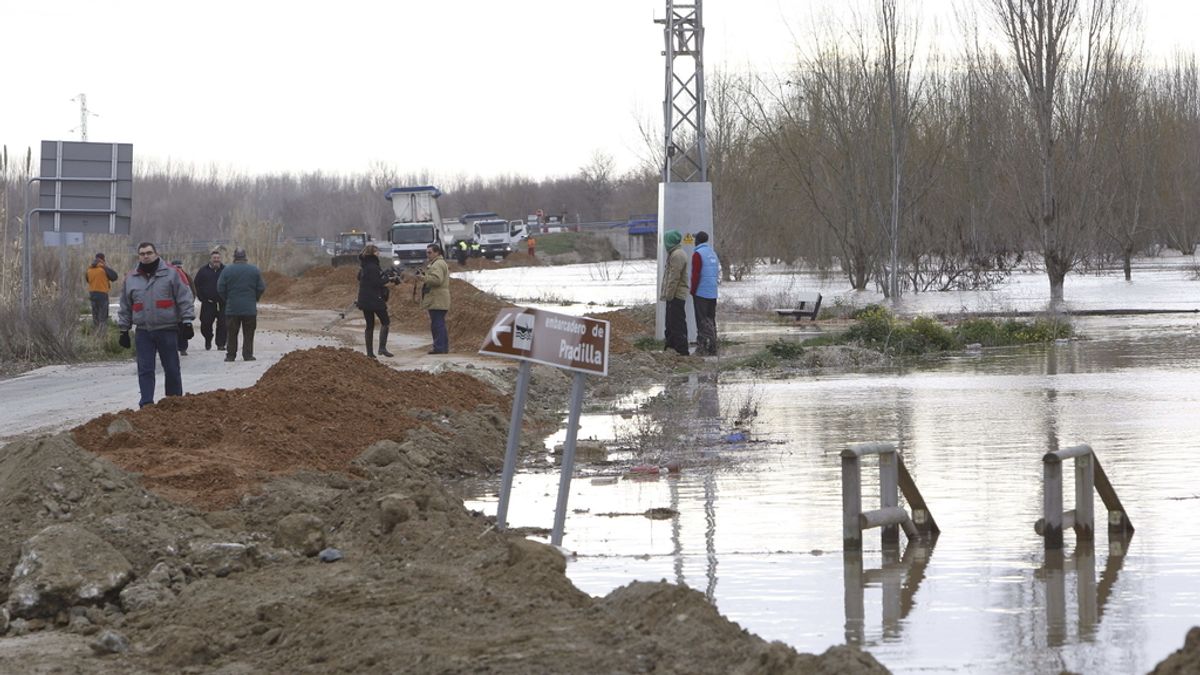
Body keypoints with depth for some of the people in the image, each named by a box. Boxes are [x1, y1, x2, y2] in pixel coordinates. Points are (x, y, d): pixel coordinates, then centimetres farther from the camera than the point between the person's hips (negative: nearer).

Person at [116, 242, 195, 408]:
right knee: (145, 370, -3)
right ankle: (146, 404, -2)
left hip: (167, 330, -3)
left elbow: (185, 299, -2)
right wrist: (124, 330, 15)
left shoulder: (172, 273, -1)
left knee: (172, 369, 4)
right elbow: (125, 307, 18)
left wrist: (186, 321, -9)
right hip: (143, 332, 3)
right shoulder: (131, 279, 11)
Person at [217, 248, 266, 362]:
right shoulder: (254, 270, 0)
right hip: (250, 309, 1)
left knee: (231, 333, 6)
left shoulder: (227, 270, -4)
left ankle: (230, 355, 6)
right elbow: (261, 288, 2)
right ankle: (248, 355, 2)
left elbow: (220, 289, -4)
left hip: (232, 308, 0)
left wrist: (227, 300, 11)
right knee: (248, 333, 5)